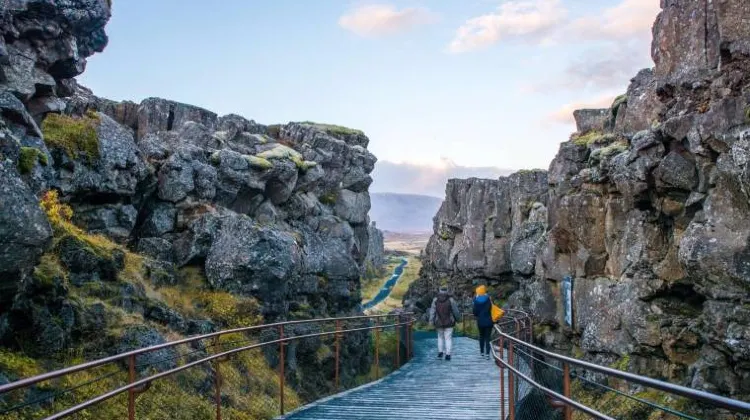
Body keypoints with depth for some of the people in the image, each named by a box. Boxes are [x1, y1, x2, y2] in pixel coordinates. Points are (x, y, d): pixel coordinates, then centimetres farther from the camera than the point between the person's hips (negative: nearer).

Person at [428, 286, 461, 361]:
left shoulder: (435, 300, -1)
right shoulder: (450, 300, -6)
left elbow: (432, 312, -5)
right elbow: (455, 311, 0)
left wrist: (431, 321, -4)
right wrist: (457, 318, 17)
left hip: (439, 323, 2)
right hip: (449, 323, -2)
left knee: (440, 337, 19)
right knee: (448, 338, 2)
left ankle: (440, 352, 14)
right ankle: (448, 354, -4)